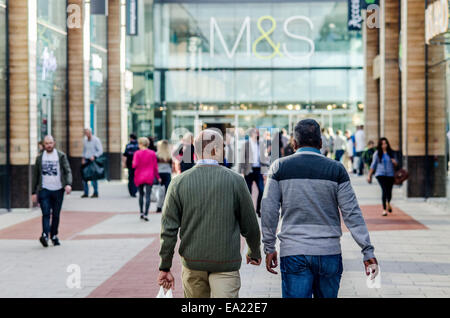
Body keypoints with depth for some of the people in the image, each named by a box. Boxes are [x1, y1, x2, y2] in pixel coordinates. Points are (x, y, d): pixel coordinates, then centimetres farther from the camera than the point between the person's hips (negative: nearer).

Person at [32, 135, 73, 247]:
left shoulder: (61, 156, 3)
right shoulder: (40, 157, 9)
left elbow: (68, 171, -4)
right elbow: (35, 175, 13)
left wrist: (68, 184, -22)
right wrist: (34, 192, 10)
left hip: (58, 190, 0)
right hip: (44, 190, 0)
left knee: (56, 215, 6)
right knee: (46, 213, -14)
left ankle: (54, 236, 19)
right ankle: (45, 235, -26)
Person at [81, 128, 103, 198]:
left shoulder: (96, 140, -7)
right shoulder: (85, 140, 12)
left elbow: (100, 151, -9)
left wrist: (94, 156, -21)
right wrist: (83, 158, 9)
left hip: (93, 160, -6)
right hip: (86, 160, 6)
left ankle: (96, 193, 4)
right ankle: (86, 193, 8)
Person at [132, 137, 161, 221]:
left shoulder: (137, 153, -5)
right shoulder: (152, 153, 1)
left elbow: (135, 165, -13)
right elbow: (155, 166, 4)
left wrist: (133, 164, 11)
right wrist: (157, 177, 13)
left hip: (139, 177, 0)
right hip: (149, 177, 0)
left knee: (141, 194, 17)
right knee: (148, 196, -4)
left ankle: (141, 212, 15)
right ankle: (146, 214, -13)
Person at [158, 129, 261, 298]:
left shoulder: (179, 182, -1)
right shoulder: (235, 180, -5)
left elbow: (169, 228, -2)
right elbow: (250, 225, 2)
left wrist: (165, 267, 4)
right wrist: (254, 253, 20)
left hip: (192, 263, 3)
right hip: (226, 264, -3)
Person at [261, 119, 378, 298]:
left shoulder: (279, 167, 2)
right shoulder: (336, 170, 1)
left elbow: (269, 211, 1)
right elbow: (351, 213, -3)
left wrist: (269, 248, 9)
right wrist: (367, 251, 0)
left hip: (293, 252, -1)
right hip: (329, 252, 1)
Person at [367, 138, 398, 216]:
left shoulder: (391, 152, 7)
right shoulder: (377, 153, 3)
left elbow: (396, 164, 14)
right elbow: (373, 165, 8)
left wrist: (395, 162, -10)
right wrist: (369, 175, 7)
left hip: (390, 174, 2)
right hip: (381, 174, -2)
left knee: (389, 191, 6)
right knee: (384, 190, -16)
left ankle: (388, 204, 39)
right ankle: (384, 209, -10)